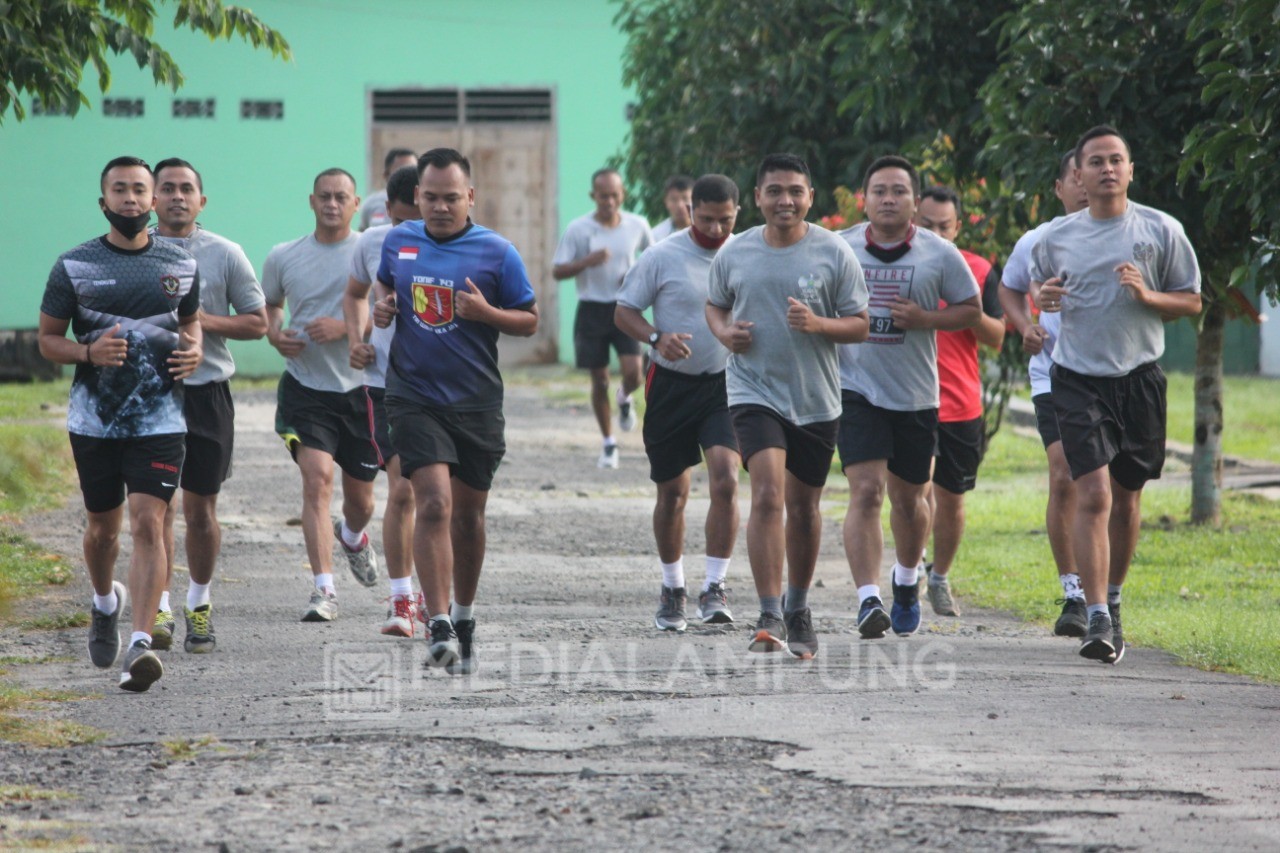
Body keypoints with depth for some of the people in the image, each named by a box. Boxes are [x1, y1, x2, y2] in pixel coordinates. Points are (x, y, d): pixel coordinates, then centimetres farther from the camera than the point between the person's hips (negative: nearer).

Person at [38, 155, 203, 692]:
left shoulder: (181, 266, 6)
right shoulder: (74, 266, 0)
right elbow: (47, 340, 4)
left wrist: (194, 351, -1)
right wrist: (89, 352, -16)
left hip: (159, 420, -1)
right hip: (94, 421, 1)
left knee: (148, 524, -14)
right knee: (103, 527, 13)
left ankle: (141, 644, -21)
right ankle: (105, 602, 45)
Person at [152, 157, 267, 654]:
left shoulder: (225, 254, 4)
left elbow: (258, 322, 5)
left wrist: (206, 321, -11)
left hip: (207, 393, 0)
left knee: (200, 510, 5)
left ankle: (198, 604, 22)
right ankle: (159, 611, -8)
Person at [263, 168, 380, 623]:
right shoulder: (283, 257, 5)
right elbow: (270, 305, 22)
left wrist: (345, 327, -18)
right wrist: (275, 335, 0)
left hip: (360, 386, 0)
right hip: (305, 386, 0)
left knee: (360, 497, 12)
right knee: (317, 478, -19)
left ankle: (352, 537, 50)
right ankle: (324, 590, -20)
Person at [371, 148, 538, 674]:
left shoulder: (496, 252, -3)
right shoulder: (398, 242, 6)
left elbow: (529, 321, 2)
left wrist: (486, 312, -17)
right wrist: (379, 311, 2)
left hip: (476, 402, 0)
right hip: (414, 396, 0)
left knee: (468, 514, 11)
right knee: (433, 503, -16)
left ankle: (464, 618, 30)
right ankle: (439, 627, -18)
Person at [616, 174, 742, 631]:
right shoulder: (662, 257, -5)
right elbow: (624, 311, -2)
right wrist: (657, 337, -20)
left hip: (726, 385, 1)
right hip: (672, 384, -1)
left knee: (725, 480, -17)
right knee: (672, 492, 7)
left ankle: (715, 587, -11)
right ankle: (672, 589, 24)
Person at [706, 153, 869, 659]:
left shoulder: (833, 253, -2)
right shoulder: (734, 254, 2)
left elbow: (859, 326, 0)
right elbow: (714, 305, 19)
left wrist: (817, 324, -20)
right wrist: (724, 332, -4)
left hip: (816, 399, 1)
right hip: (755, 392, -1)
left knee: (804, 506, 12)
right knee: (767, 494, -18)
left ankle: (798, 609, 32)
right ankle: (770, 616, -20)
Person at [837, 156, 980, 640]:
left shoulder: (940, 255, -1)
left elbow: (971, 309, 5)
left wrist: (924, 318, -12)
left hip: (916, 395, 1)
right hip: (857, 389, -1)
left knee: (908, 499, 15)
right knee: (866, 491, -16)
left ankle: (906, 581, 42)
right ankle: (868, 600, -20)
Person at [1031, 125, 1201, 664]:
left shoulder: (1161, 231, 1)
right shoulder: (1056, 237, 5)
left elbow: (1191, 302, 6)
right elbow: (1036, 287, 21)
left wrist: (1147, 296, -13)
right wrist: (1041, 298, -3)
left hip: (1139, 377, 1)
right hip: (1077, 379, -1)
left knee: (1126, 497, 10)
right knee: (1093, 494, -13)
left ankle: (1112, 600, 31)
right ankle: (1098, 620, -16)